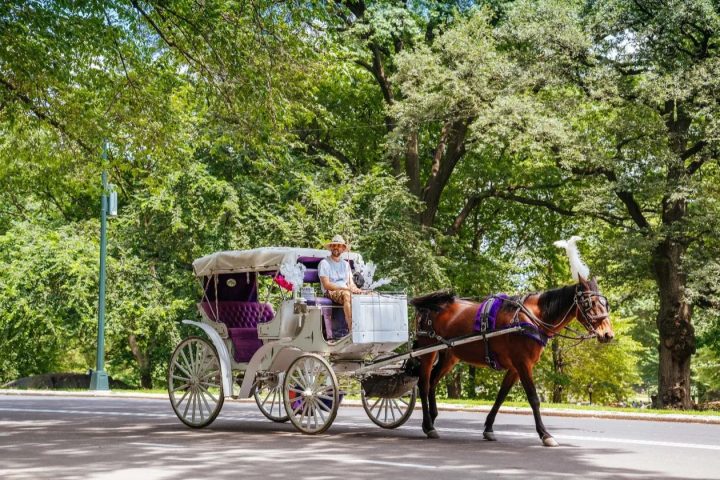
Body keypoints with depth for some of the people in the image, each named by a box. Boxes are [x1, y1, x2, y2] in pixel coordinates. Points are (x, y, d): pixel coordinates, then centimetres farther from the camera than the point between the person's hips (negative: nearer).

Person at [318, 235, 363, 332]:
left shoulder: (345, 264, 25)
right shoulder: (324, 263, 4)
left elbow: (351, 283, 18)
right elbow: (326, 285, -7)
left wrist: (356, 289, -7)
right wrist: (345, 288, -16)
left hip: (345, 291, 6)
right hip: (330, 292, -6)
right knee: (347, 294, -38)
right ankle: (351, 329, -46)